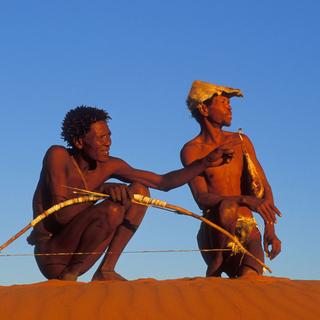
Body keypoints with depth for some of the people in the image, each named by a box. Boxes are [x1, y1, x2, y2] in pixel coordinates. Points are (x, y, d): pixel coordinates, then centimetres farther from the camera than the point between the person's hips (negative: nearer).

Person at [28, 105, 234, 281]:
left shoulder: (109, 166, 4)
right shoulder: (58, 156, -14)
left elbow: (163, 182, 7)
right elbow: (61, 215, -24)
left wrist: (206, 162, -1)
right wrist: (101, 190, -33)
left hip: (76, 255, 7)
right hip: (49, 255, -7)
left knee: (139, 191, -1)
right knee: (112, 210, -31)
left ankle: (106, 271, -5)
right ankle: (67, 277, -15)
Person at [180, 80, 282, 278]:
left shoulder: (241, 142, 13)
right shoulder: (192, 150, -2)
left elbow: (264, 187, 13)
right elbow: (202, 198, -15)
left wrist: (270, 230, -2)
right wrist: (245, 200, -30)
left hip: (249, 232, 2)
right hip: (214, 235, -2)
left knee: (250, 278, -29)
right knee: (227, 207, -38)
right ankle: (215, 268, -18)